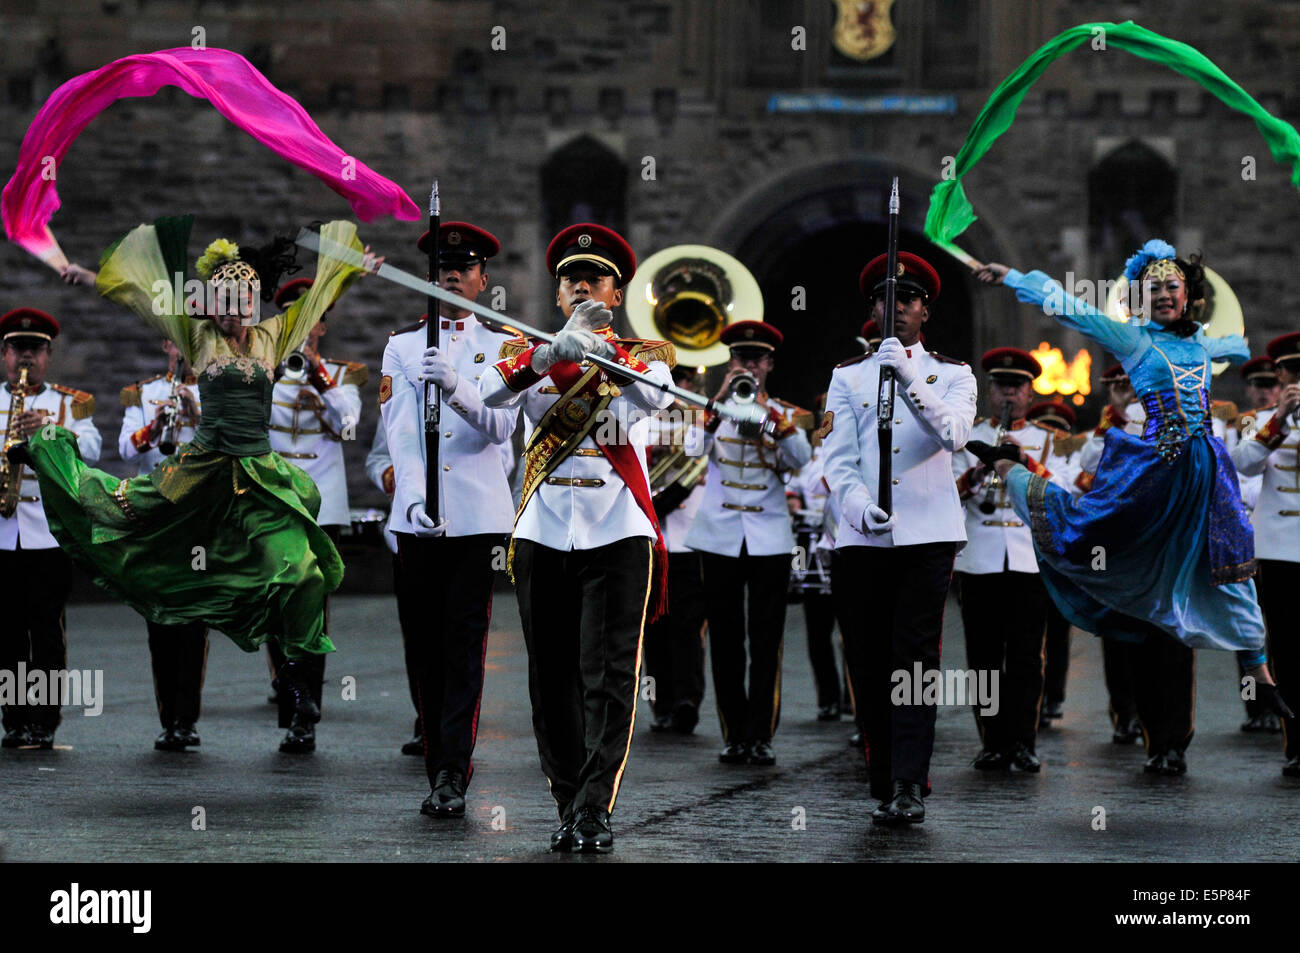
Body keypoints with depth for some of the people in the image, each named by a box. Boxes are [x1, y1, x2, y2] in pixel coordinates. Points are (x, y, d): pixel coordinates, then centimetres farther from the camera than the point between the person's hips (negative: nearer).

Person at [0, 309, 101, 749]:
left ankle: (44, 724, -2)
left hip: (50, 532, -1)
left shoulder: (70, 403, 11)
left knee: (48, 631, -4)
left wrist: (51, 430, -20)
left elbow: (90, 449, -4)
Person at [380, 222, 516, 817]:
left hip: (478, 516, -2)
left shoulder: (501, 345, 7)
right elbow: (399, 427, -1)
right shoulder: (402, 344, 11)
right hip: (418, 516, 2)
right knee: (424, 645, 4)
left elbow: (502, 425, -7)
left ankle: (453, 777, -8)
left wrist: (455, 386, -26)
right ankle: (438, 767, 11)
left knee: (465, 644, -6)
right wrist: (413, 496, -17)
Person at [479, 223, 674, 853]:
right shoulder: (529, 353, 13)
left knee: (608, 680, -9)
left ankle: (595, 811, -9)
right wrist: (552, 351, -27)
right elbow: (490, 393, -10)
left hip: (617, 539, -2)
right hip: (543, 536, 2)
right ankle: (567, 806, 12)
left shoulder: (644, 354, 10)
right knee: (553, 682, 4)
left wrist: (603, 346, -31)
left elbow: (656, 394, -14)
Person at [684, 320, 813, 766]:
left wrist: (767, 408, -18)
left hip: (769, 539, 0)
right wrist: (721, 400, -21)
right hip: (721, 536, 0)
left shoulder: (785, 414, 9)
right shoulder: (715, 409, 8)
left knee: (766, 641, -4)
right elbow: (693, 448, -11)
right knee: (725, 640, 1)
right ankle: (734, 735, 6)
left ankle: (761, 736, 0)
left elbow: (801, 458, -11)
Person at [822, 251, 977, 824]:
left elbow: (953, 434, -11)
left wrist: (908, 378, -23)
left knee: (915, 661, -11)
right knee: (868, 664, 1)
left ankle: (910, 788, -14)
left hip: (927, 537, -2)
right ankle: (884, 789, 8)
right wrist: (858, 504, -18)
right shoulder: (847, 377, 14)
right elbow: (838, 459, 3)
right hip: (860, 538, 2)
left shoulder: (952, 375, 10)